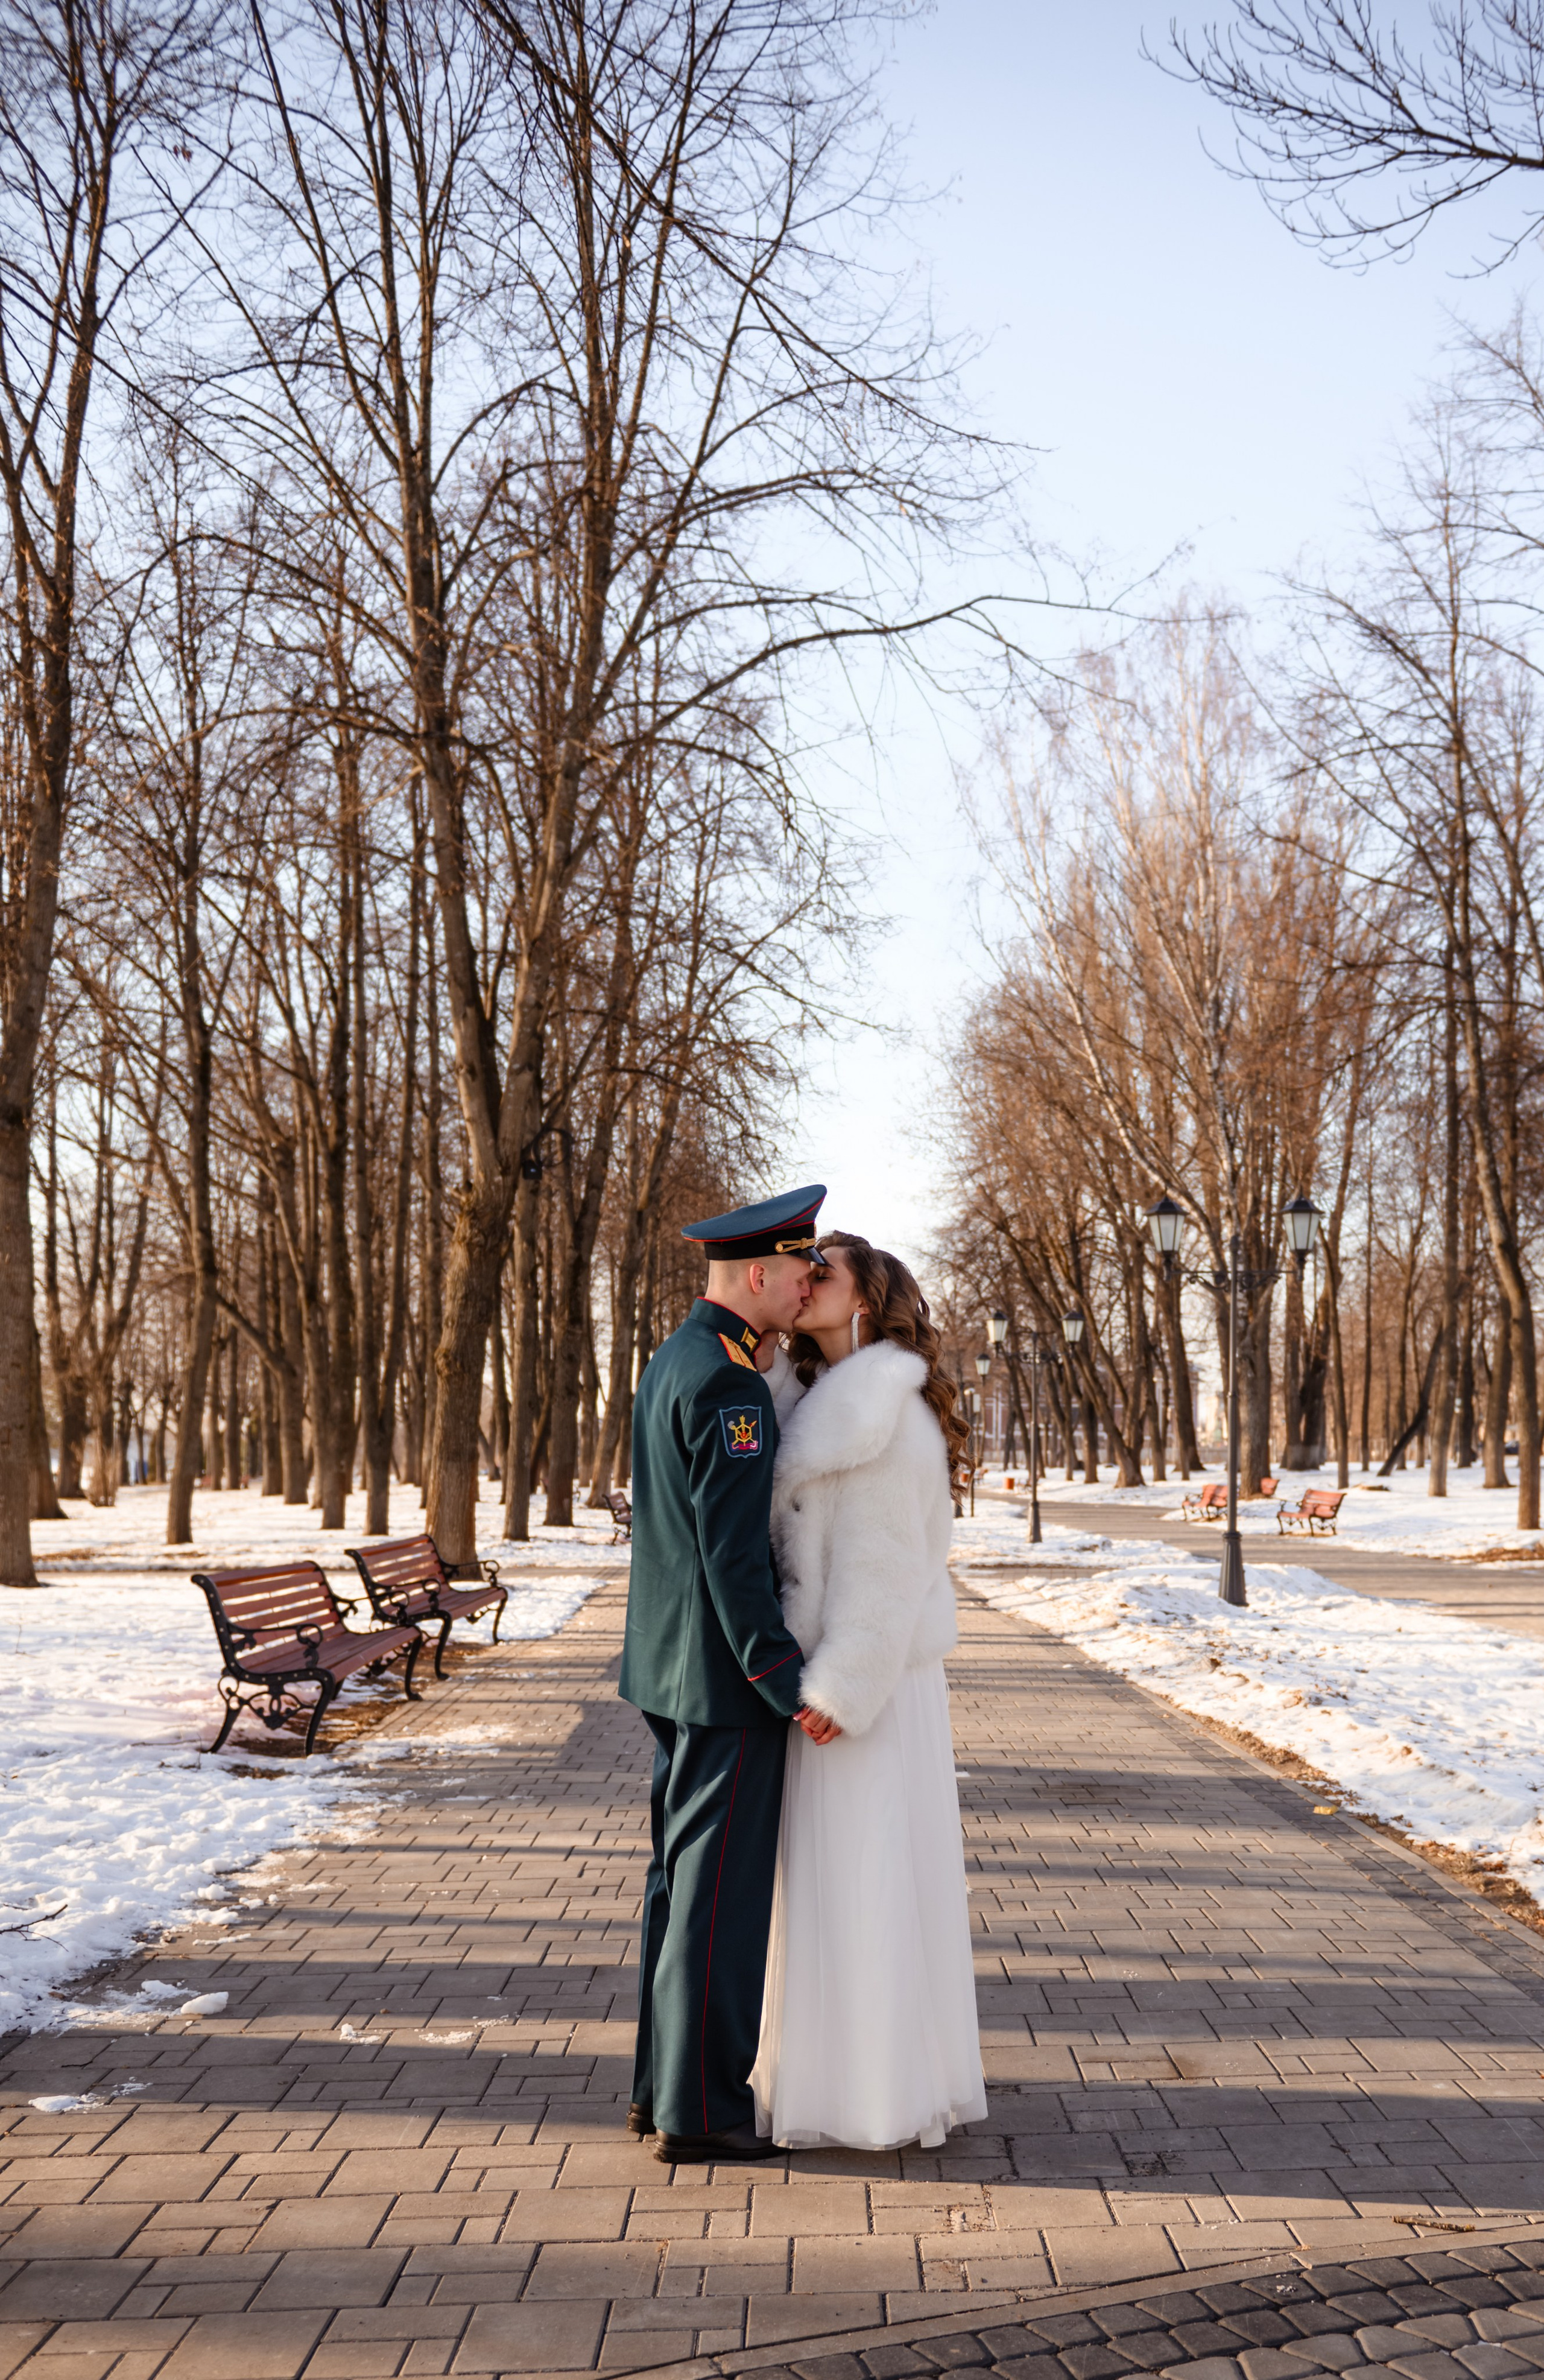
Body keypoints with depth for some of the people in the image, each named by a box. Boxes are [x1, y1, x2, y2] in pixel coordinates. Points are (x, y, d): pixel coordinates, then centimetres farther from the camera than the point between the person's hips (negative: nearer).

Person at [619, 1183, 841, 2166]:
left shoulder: (674, 1363, 12)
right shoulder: (727, 1383, -20)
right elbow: (732, 1552, -23)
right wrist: (789, 1684, -20)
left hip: (676, 1666, 10)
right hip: (728, 1675, -10)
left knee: (684, 1877, 16)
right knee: (721, 1890, -1)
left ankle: (665, 2084, 26)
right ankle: (700, 2111, 9)